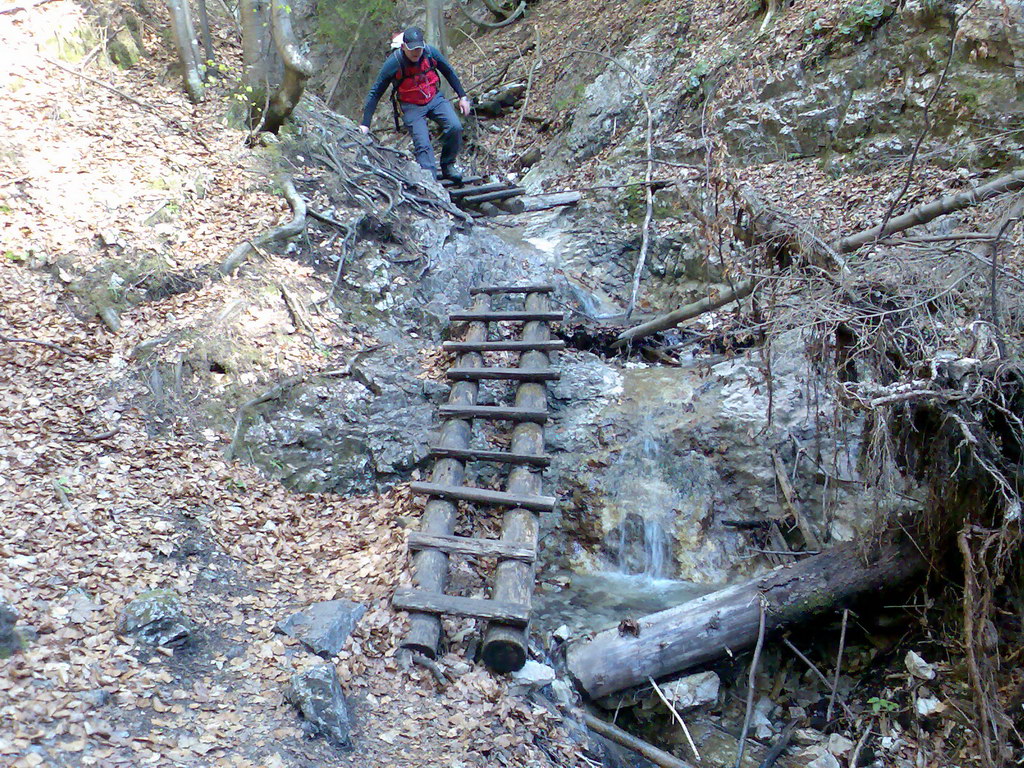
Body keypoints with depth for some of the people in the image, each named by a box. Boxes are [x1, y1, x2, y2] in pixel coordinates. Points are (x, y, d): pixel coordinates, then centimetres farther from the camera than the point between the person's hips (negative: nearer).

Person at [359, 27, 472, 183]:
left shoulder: (431, 53, -13)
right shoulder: (393, 64, -20)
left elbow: (449, 73, 7)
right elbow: (375, 94, -13)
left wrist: (462, 96, 7)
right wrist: (365, 124, -15)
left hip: (435, 98, 3)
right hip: (412, 106, -3)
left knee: (454, 127, -19)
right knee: (422, 145, -18)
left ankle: (447, 166, 2)